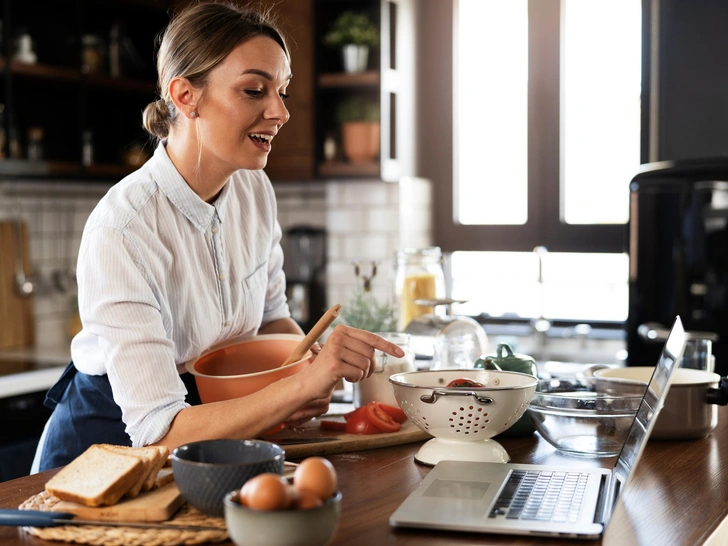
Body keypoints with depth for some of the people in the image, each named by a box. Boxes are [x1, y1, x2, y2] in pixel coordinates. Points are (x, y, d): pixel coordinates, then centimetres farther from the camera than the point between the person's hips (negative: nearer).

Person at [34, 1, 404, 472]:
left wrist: (309, 375, -10)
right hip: (107, 444, -6)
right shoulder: (121, 230, -25)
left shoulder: (256, 191, -3)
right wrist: (302, 384, -38)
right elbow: (159, 432, -29)